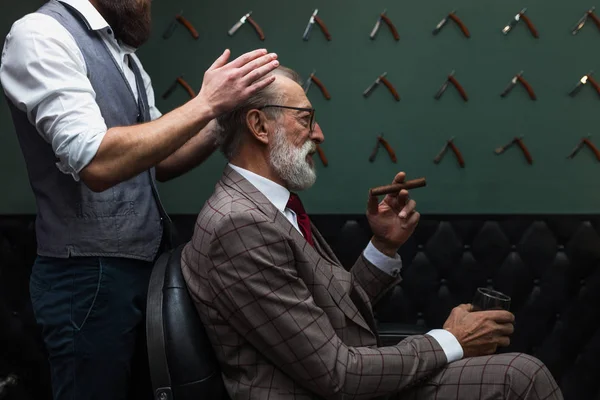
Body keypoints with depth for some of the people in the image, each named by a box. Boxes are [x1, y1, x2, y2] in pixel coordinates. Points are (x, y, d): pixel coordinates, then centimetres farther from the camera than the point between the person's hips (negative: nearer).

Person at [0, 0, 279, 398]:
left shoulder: (123, 54, 12)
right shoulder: (42, 35, -15)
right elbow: (96, 163, -27)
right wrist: (207, 103, -23)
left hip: (153, 259, 9)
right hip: (92, 276, -9)